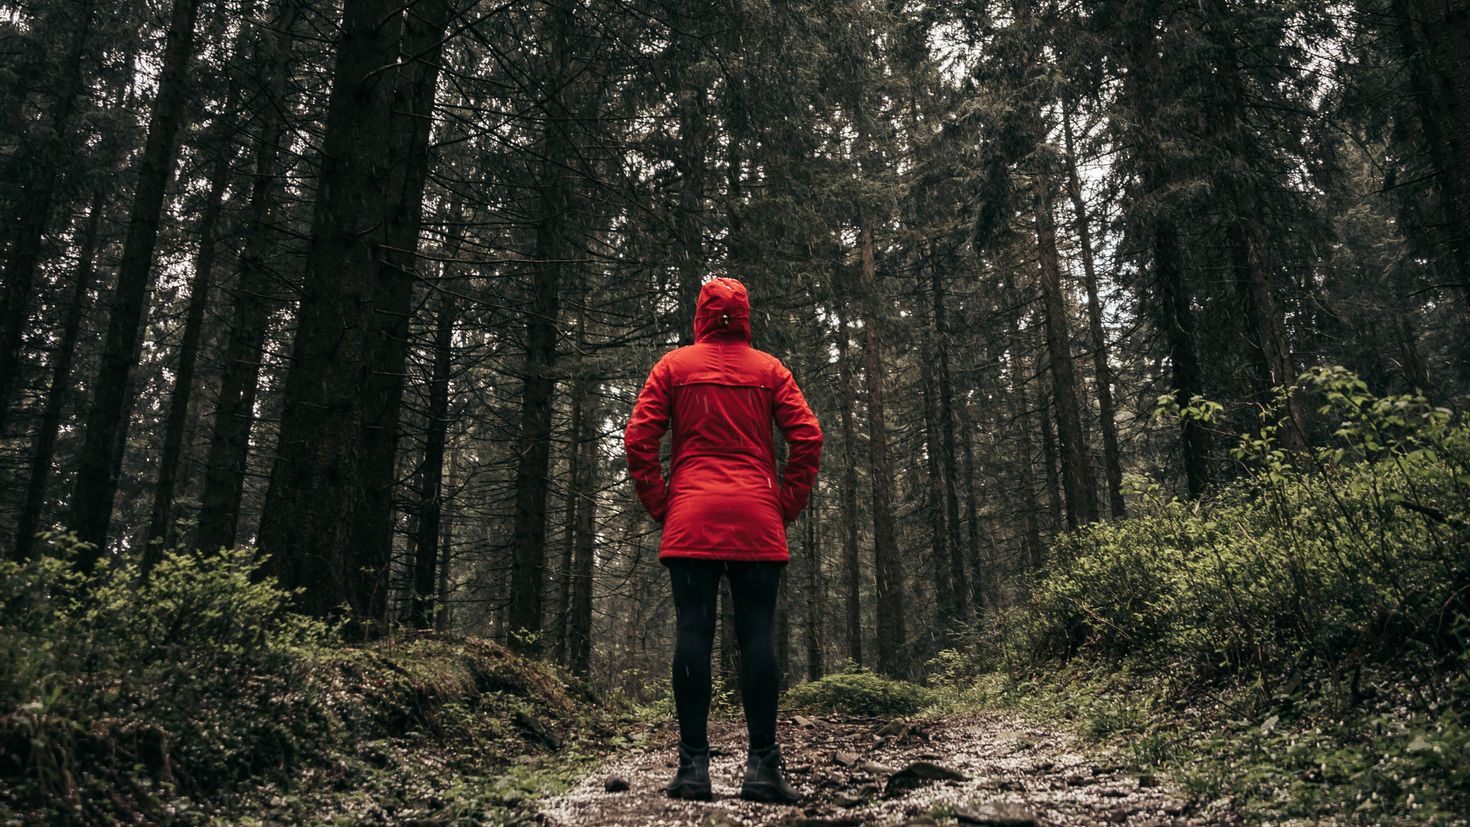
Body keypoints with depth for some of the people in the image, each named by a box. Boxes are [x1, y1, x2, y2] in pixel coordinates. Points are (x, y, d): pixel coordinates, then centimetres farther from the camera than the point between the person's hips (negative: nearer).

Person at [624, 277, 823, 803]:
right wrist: (787, 506, 5)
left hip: (690, 521, 0)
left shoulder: (673, 366, 8)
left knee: (693, 633, -1)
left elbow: (638, 439, 0)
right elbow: (807, 438, -1)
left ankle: (694, 765, -2)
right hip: (757, 523, 0)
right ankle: (763, 766, -2)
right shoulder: (769, 369, 9)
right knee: (757, 635, -1)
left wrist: (659, 506, 7)